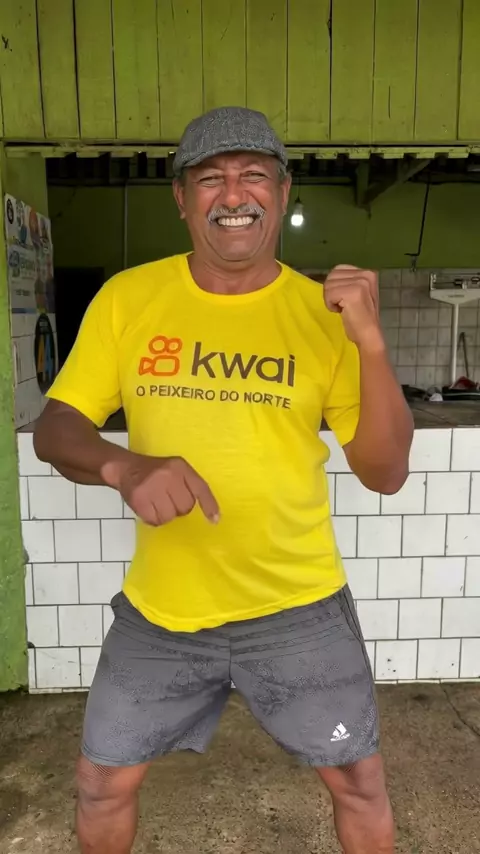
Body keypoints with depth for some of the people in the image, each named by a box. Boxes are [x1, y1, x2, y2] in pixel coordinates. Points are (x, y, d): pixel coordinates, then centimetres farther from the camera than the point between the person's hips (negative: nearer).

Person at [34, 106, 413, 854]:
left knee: (359, 781, 18)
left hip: (299, 605, 0)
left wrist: (372, 344, -23)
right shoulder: (127, 298, -5)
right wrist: (124, 467, -25)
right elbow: (54, 429, -3)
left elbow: (386, 473, -9)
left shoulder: (324, 312, -7)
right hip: (160, 606, 1)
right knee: (103, 782, 18)